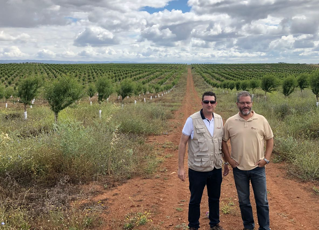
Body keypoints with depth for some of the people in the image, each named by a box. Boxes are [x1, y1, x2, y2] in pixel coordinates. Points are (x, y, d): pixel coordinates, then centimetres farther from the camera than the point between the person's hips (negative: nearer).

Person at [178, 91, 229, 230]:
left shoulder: (219, 119, 2)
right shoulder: (192, 120, -12)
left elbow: (222, 143, 11)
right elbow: (182, 143, -9)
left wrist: (226, 163, 12)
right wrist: (180, 167, -12)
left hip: (216, 168, 4)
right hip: (197, 170, -4)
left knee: (215, 198, 19)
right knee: (195, 200, 11)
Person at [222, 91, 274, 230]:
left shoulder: (261, 120, -3)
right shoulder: (230, 122, -3)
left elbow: (270, 139, 5)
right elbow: (223, 141, 5)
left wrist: (266, 159, -3)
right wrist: (229, 159, -1)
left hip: (258, 168, 0)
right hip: (239, 168, 1)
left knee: (262, 201, 9)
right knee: (243, 201, 14)